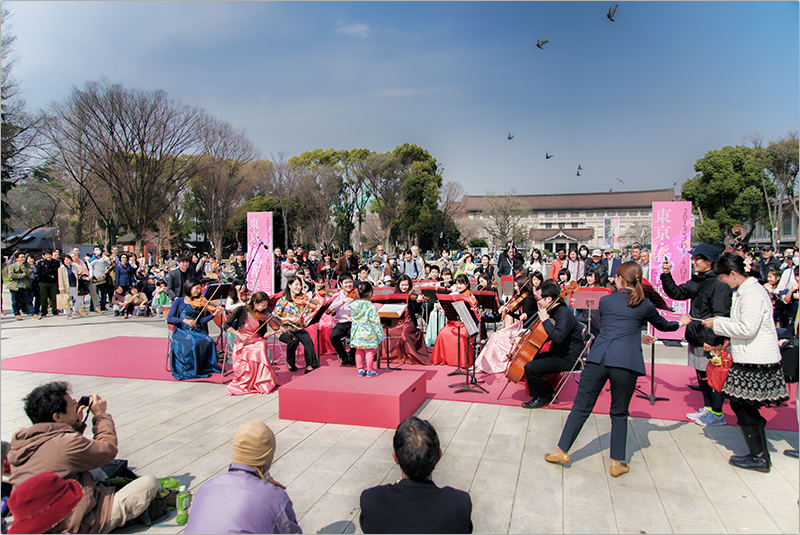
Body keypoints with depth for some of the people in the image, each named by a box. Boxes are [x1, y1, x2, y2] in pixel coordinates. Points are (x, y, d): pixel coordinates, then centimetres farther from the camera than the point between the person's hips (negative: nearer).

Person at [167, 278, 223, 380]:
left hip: (198, 332, 3)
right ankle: (189, 369, -16)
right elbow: (169, 319, -6)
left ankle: (208, 366, -10)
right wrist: (184, 320, -20)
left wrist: (214, 314, -14)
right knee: (192, 343, -33)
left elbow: (202, 320, 1)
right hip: (182, 332, -3)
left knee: (208, 341, -27)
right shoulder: (178, 302, 2)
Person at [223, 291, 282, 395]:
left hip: (257, 342, 2)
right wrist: (239, 335, -20)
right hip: (242, 344, -2)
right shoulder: (241, 310, -9)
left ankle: (262, 382, -19)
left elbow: (263, 335, 2)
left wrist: (275, 331, -15)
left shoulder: (262, 316, 0)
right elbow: (226, 326, -9)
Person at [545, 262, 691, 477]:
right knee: (619, 413, 12)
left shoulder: (605, 301, 13)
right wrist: (681, 323, 49)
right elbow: (663, 325, 28)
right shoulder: (645, 305, 9)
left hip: (598, 358, 1)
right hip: (625, 362, -1)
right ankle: (617, 462, 18)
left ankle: (562, 451, 14)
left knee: (581, 406, 8)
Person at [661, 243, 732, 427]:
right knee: (702, 374, 16)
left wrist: (711, 339, -23)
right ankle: (708, 408, 28)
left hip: (710, 341, -8)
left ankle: (717, 413, 11)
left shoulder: (719, 284, -15)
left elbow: (720, 315, -20)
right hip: (696, 337, 9)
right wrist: (667, 275, -1)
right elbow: (676, 293, 13)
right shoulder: (696, 281, 11)